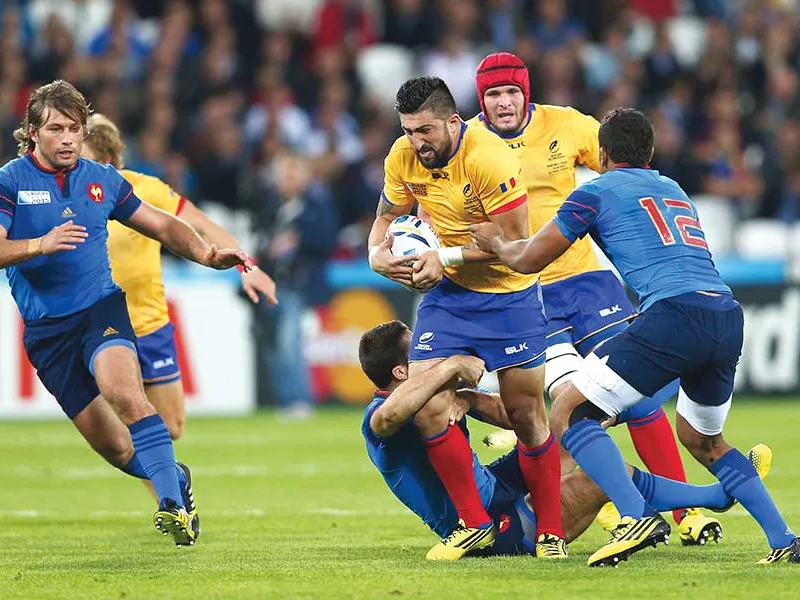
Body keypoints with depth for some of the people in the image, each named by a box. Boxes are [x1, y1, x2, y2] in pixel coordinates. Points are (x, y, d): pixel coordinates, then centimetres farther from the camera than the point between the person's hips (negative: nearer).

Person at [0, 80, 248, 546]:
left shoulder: (103, 180, 9)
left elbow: (162, 225, 19)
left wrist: (207, 255, 3)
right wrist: (41, 245, -31)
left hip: (101, 309, 0)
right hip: (46, 328, 0)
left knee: (124, 393, -31)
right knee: (113, 447, -1)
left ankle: (173, 504, -34)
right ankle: (175, 480, 28)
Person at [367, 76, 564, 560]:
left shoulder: (490, 159, -24)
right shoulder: (404, 157, -5)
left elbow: (516, 240, -23)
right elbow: (388, 215, 10)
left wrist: (446, 258, -26)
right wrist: (378, 253, -11)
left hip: (508, 296, -5)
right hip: (447, 292, 5)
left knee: (527, 415, 0)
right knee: (426, 403, -10)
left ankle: (551, 532, 15)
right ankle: (475, 525, 2)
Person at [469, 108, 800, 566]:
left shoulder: (598, 192, 12)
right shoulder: (674, 190, 31)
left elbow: (529, 259, 16)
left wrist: (495, 242, 39)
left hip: (673, 314, -7)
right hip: (728, 318, 7)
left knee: (568, 416, 1)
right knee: (702, 439, 29)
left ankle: (637, 517, -19)